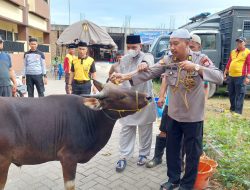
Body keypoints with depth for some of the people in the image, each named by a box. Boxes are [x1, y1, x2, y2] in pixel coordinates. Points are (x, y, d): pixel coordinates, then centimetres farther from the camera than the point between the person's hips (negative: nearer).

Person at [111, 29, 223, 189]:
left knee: (192, 153, 13)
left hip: (193, 116, -3)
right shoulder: (167, 60, -5)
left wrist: (196, 67, -34)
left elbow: (219, 78, -22)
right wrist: (125, 76, -24)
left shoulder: (200, 59, -12)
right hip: (173, 114, 4)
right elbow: (148, 73, -13)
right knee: (172, 150, 18)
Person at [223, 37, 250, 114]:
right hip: (231, 76, 7)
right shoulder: (233, 52, 17)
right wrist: (225, 73, 17)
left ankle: (238, 112, 2)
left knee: (239, 95, -2)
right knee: (231, 94, 14)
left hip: (240, 77, -6)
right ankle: (232, 109, 28)